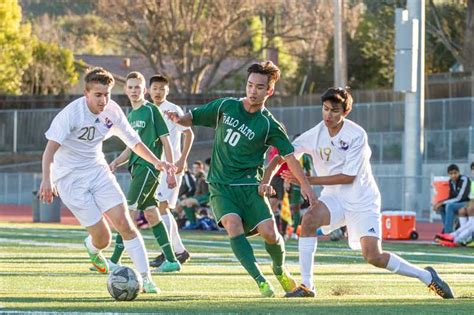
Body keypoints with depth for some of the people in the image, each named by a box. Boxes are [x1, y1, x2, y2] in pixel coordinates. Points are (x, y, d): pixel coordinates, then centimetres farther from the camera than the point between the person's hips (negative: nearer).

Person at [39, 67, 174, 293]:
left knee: (124, 223, -11)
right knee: (102, 238, -8)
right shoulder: (71, 113, -21)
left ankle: (145, 279, -5)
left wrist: (156, 162, -2)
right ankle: (92, 249, 30)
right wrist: (47, 179, -44)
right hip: (70, 179, -5)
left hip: (98, 171, 5)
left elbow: (133, 141, 11)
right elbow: (51, 148, -30)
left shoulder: (112, 111, -4)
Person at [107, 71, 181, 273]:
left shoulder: (151, 110, -6)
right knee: (151, 214, 9)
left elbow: (165, 141, -8)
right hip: (137, 168, 9)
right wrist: (117, 162, 7)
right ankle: (171, 260, 13)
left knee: (129, 211, -14)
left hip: (148, 167, -9)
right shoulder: (131, 115, 19)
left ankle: (115, 261, -16)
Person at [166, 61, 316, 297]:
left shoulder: (269, 125, -4)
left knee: (269, 233, -14)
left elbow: (289, 155, -5)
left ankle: (280, 270, 20)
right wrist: (180, 119, -11)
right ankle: (261, 282, -21)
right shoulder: (226, 107, 4)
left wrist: (305, 185, -15)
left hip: (250, 186, -1)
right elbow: (194, 118, 12)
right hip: (220, 185, 1)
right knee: (233, 224, -25)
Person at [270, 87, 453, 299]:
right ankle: (306, 286, -20)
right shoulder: (314, 135, -4)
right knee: (310, 218, -28)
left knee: (373, 257, -14)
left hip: (362, 201, -4)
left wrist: (309, 180, -19)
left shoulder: (356, 135, -17)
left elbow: (348, 176, -18)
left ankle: (426, 276, 10)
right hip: (334, 198, 4)